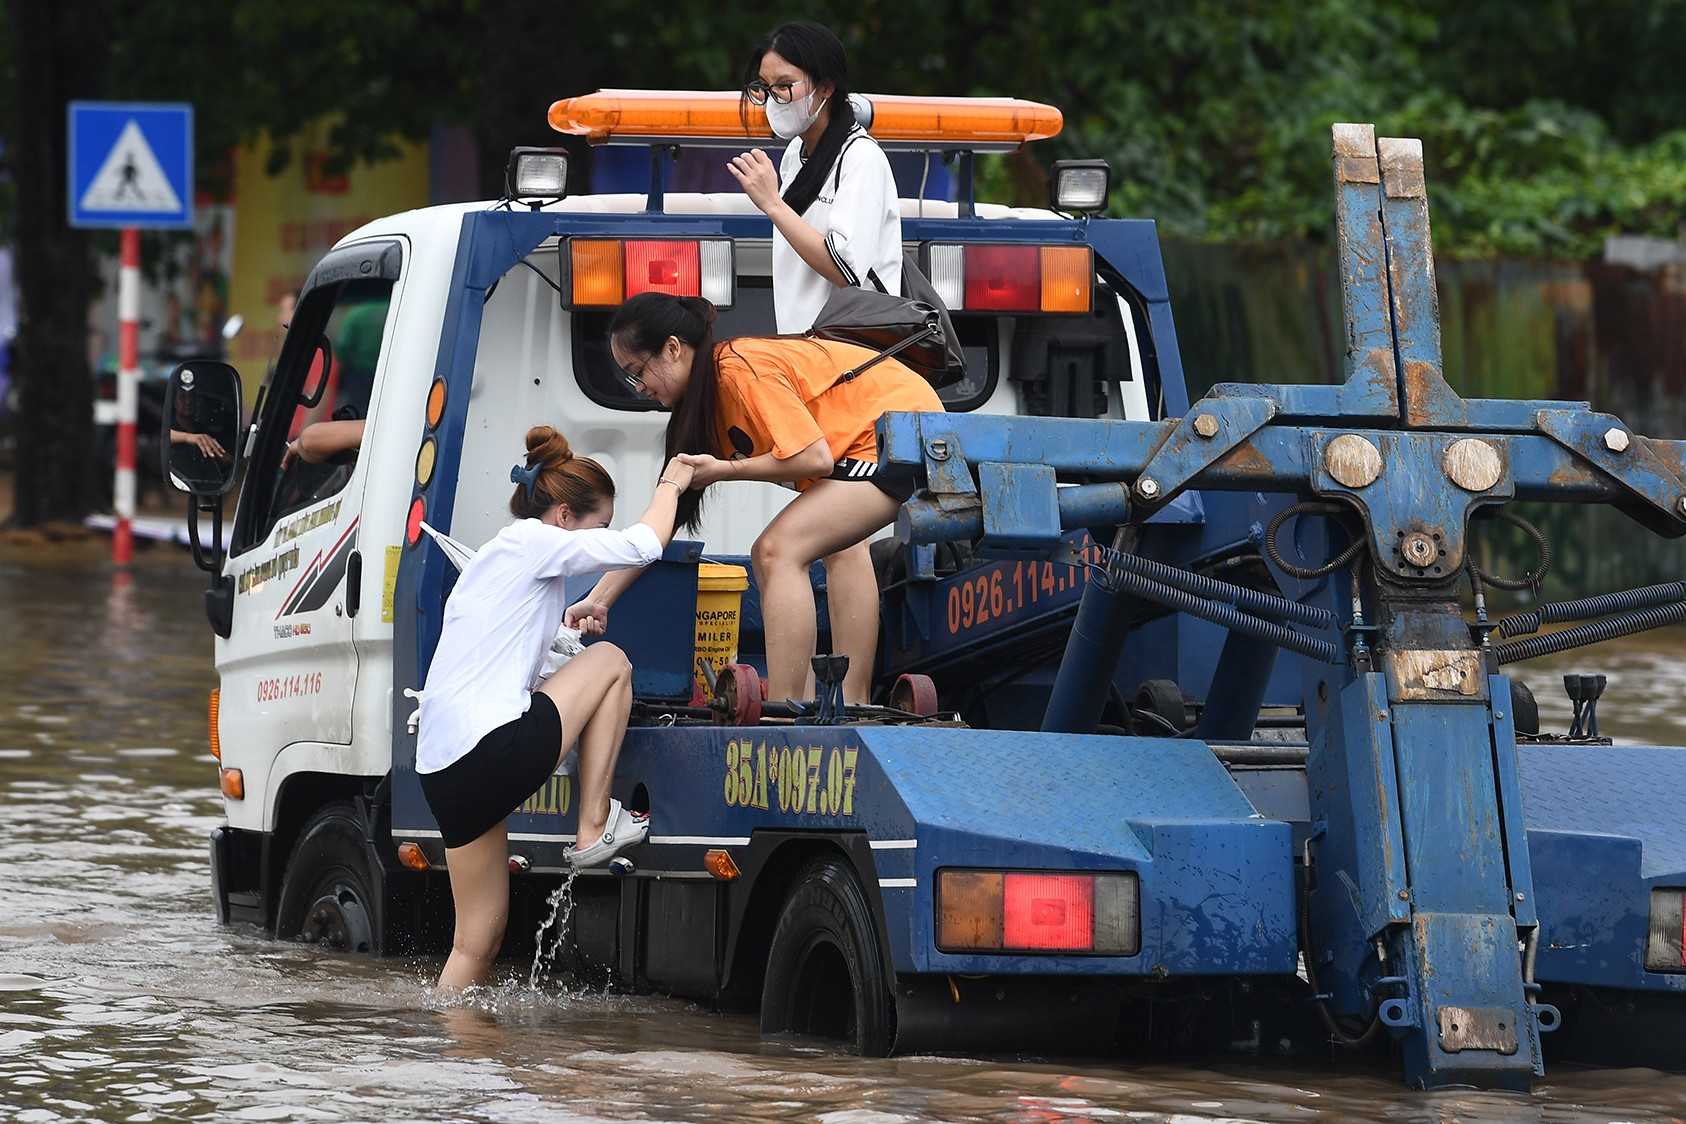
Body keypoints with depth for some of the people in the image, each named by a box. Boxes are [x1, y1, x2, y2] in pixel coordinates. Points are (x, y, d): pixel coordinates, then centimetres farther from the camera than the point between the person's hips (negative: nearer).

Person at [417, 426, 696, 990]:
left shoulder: (491, 561, 27)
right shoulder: (531, 542, -1)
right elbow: (644, 544, -2)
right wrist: (670, 485, 16)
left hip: (441, 770, 9)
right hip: (496, 750, -9)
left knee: (477, 943, 13)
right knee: (609, 660, 10)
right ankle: (595, 830, 7)